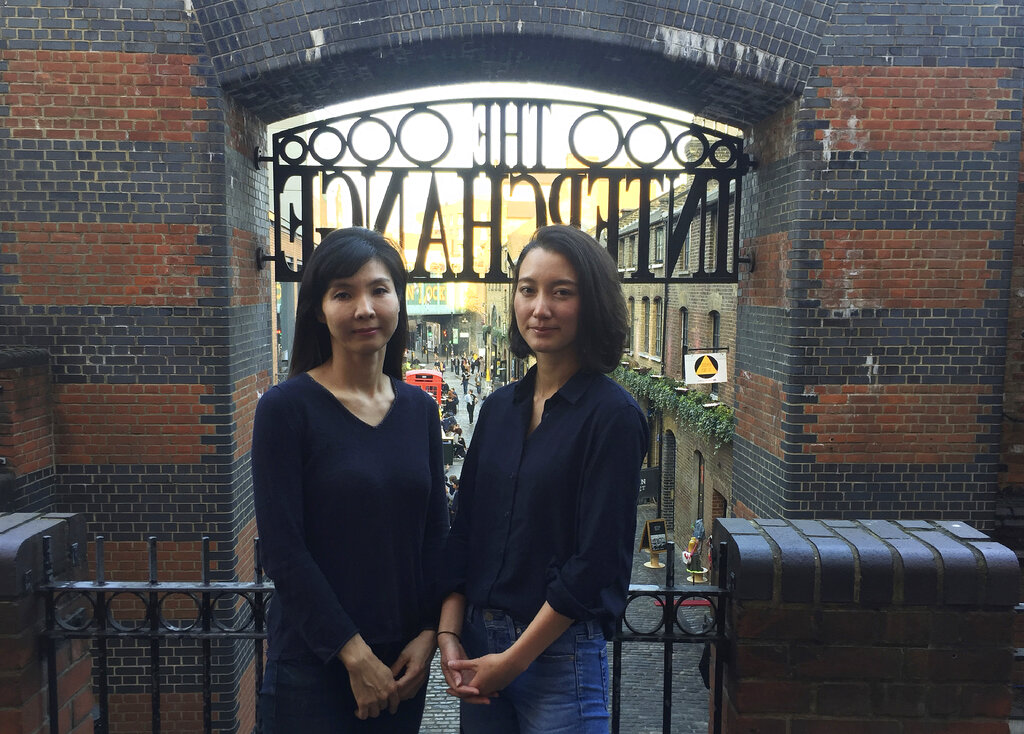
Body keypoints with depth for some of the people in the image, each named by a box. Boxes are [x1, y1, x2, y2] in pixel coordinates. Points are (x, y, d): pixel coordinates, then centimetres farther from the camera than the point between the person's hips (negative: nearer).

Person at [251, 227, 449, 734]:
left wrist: (428, 634, -3)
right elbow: (282, 549, -14)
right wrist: (354, 654, -13)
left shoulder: (419, 407, 2)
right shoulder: (286, 408, -11)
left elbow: (435, 533, 6)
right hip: (314, 663, -4)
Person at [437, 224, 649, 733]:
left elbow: (596, 561, -15)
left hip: (560, 653, -5)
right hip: (476, 643, 6)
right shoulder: (499, 407, 5)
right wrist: (449, 635, -2)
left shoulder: (613, 415, -13)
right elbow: (463, 529, 7)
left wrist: (512, 661, -12)